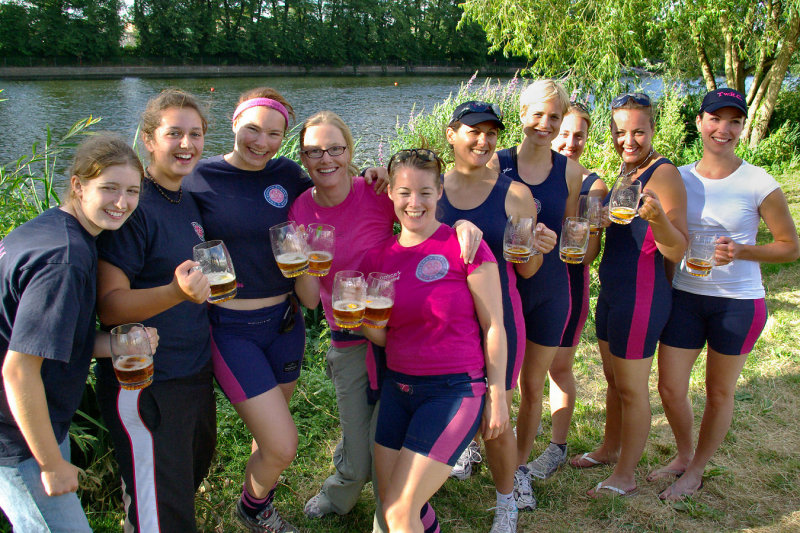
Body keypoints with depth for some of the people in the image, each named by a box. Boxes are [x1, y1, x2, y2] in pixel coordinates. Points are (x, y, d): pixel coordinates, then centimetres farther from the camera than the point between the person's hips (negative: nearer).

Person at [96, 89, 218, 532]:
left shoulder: (188, 200, 7)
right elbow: (109, 306, -23)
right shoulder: (134, 206, -18)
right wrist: (176, 292, -37)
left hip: (195, 373, 8)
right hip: (145, 383, -8)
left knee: (197, 465, 26)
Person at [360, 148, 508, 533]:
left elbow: (493, 327, -7)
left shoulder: (464, 245, -11)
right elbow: (382, 336, 8)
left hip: (455, 389, -5)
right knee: (388, 501, 14)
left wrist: (497, 396, -6)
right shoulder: (378, 257, 4)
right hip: (397, 386, 6)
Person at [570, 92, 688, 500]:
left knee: (632, 389, 3)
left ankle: (625, 476, 18)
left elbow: (678, 251, -22)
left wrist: (657, 217, -38)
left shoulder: (664, 174, -16)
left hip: (642, 295, -9)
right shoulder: (624, 173, 11)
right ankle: (610, 448, 40)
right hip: (611, 291, 9)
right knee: (613, 379, 22)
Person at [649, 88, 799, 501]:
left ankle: (696, 470, 32)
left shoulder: (758, 184, -10)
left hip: (737, 301, -3)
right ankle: (683, 455, 36)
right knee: (670, 389, 7)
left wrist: (740, 251, -20)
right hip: (684, 296, 3)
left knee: (718, 393, 11)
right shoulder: (679, 178, 1)